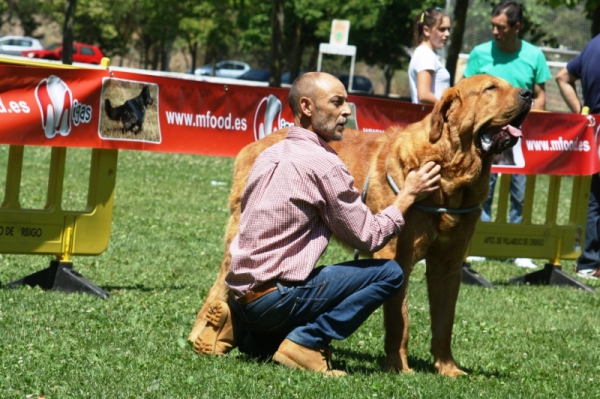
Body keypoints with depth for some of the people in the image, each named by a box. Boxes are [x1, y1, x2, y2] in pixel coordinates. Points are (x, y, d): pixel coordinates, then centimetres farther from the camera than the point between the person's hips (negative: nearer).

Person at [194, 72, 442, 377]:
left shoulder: (269, 155, 13)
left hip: (241, 292, 9)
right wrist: (408, 196, 4)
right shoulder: (323, 163, -12)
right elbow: (368, 238, -8)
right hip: (274, 299, -9)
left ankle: (238, 329, 11)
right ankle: (306, 341, -9)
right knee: (389, 273, -8)